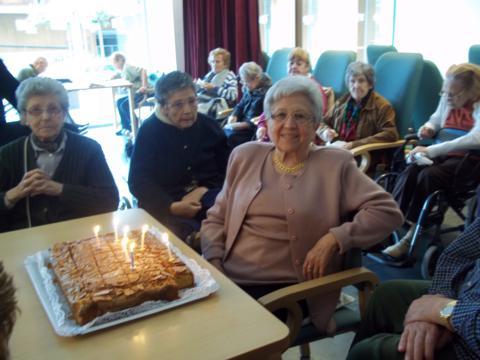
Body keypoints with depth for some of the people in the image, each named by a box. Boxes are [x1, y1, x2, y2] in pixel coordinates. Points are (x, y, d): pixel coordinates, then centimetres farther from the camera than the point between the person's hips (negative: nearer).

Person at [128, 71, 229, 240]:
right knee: (185, 231, -35)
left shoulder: (210, 125, 8)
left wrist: (205, 190, -11)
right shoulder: (149, 130, -2)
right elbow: (138, 182, -6)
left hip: (207, 196, 3)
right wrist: (172, 207, -21)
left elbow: (227, 170, 10)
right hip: (165, 205, -3)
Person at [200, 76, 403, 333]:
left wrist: (335, 239, -14)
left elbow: (387, 211, -2)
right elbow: (215, 219, 15)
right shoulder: (245, 156, 12)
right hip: (229, 280, 4)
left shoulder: (335, 165, 2)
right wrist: (214, 266, -1)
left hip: (288, 289, -3)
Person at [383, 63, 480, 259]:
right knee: (409, 172, -26)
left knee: (428, 176, -32)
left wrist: (430, 151, -32)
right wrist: (429, 128, 1)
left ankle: (411, 233, -21)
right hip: (443, 154, 6)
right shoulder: (447, 98, 7)